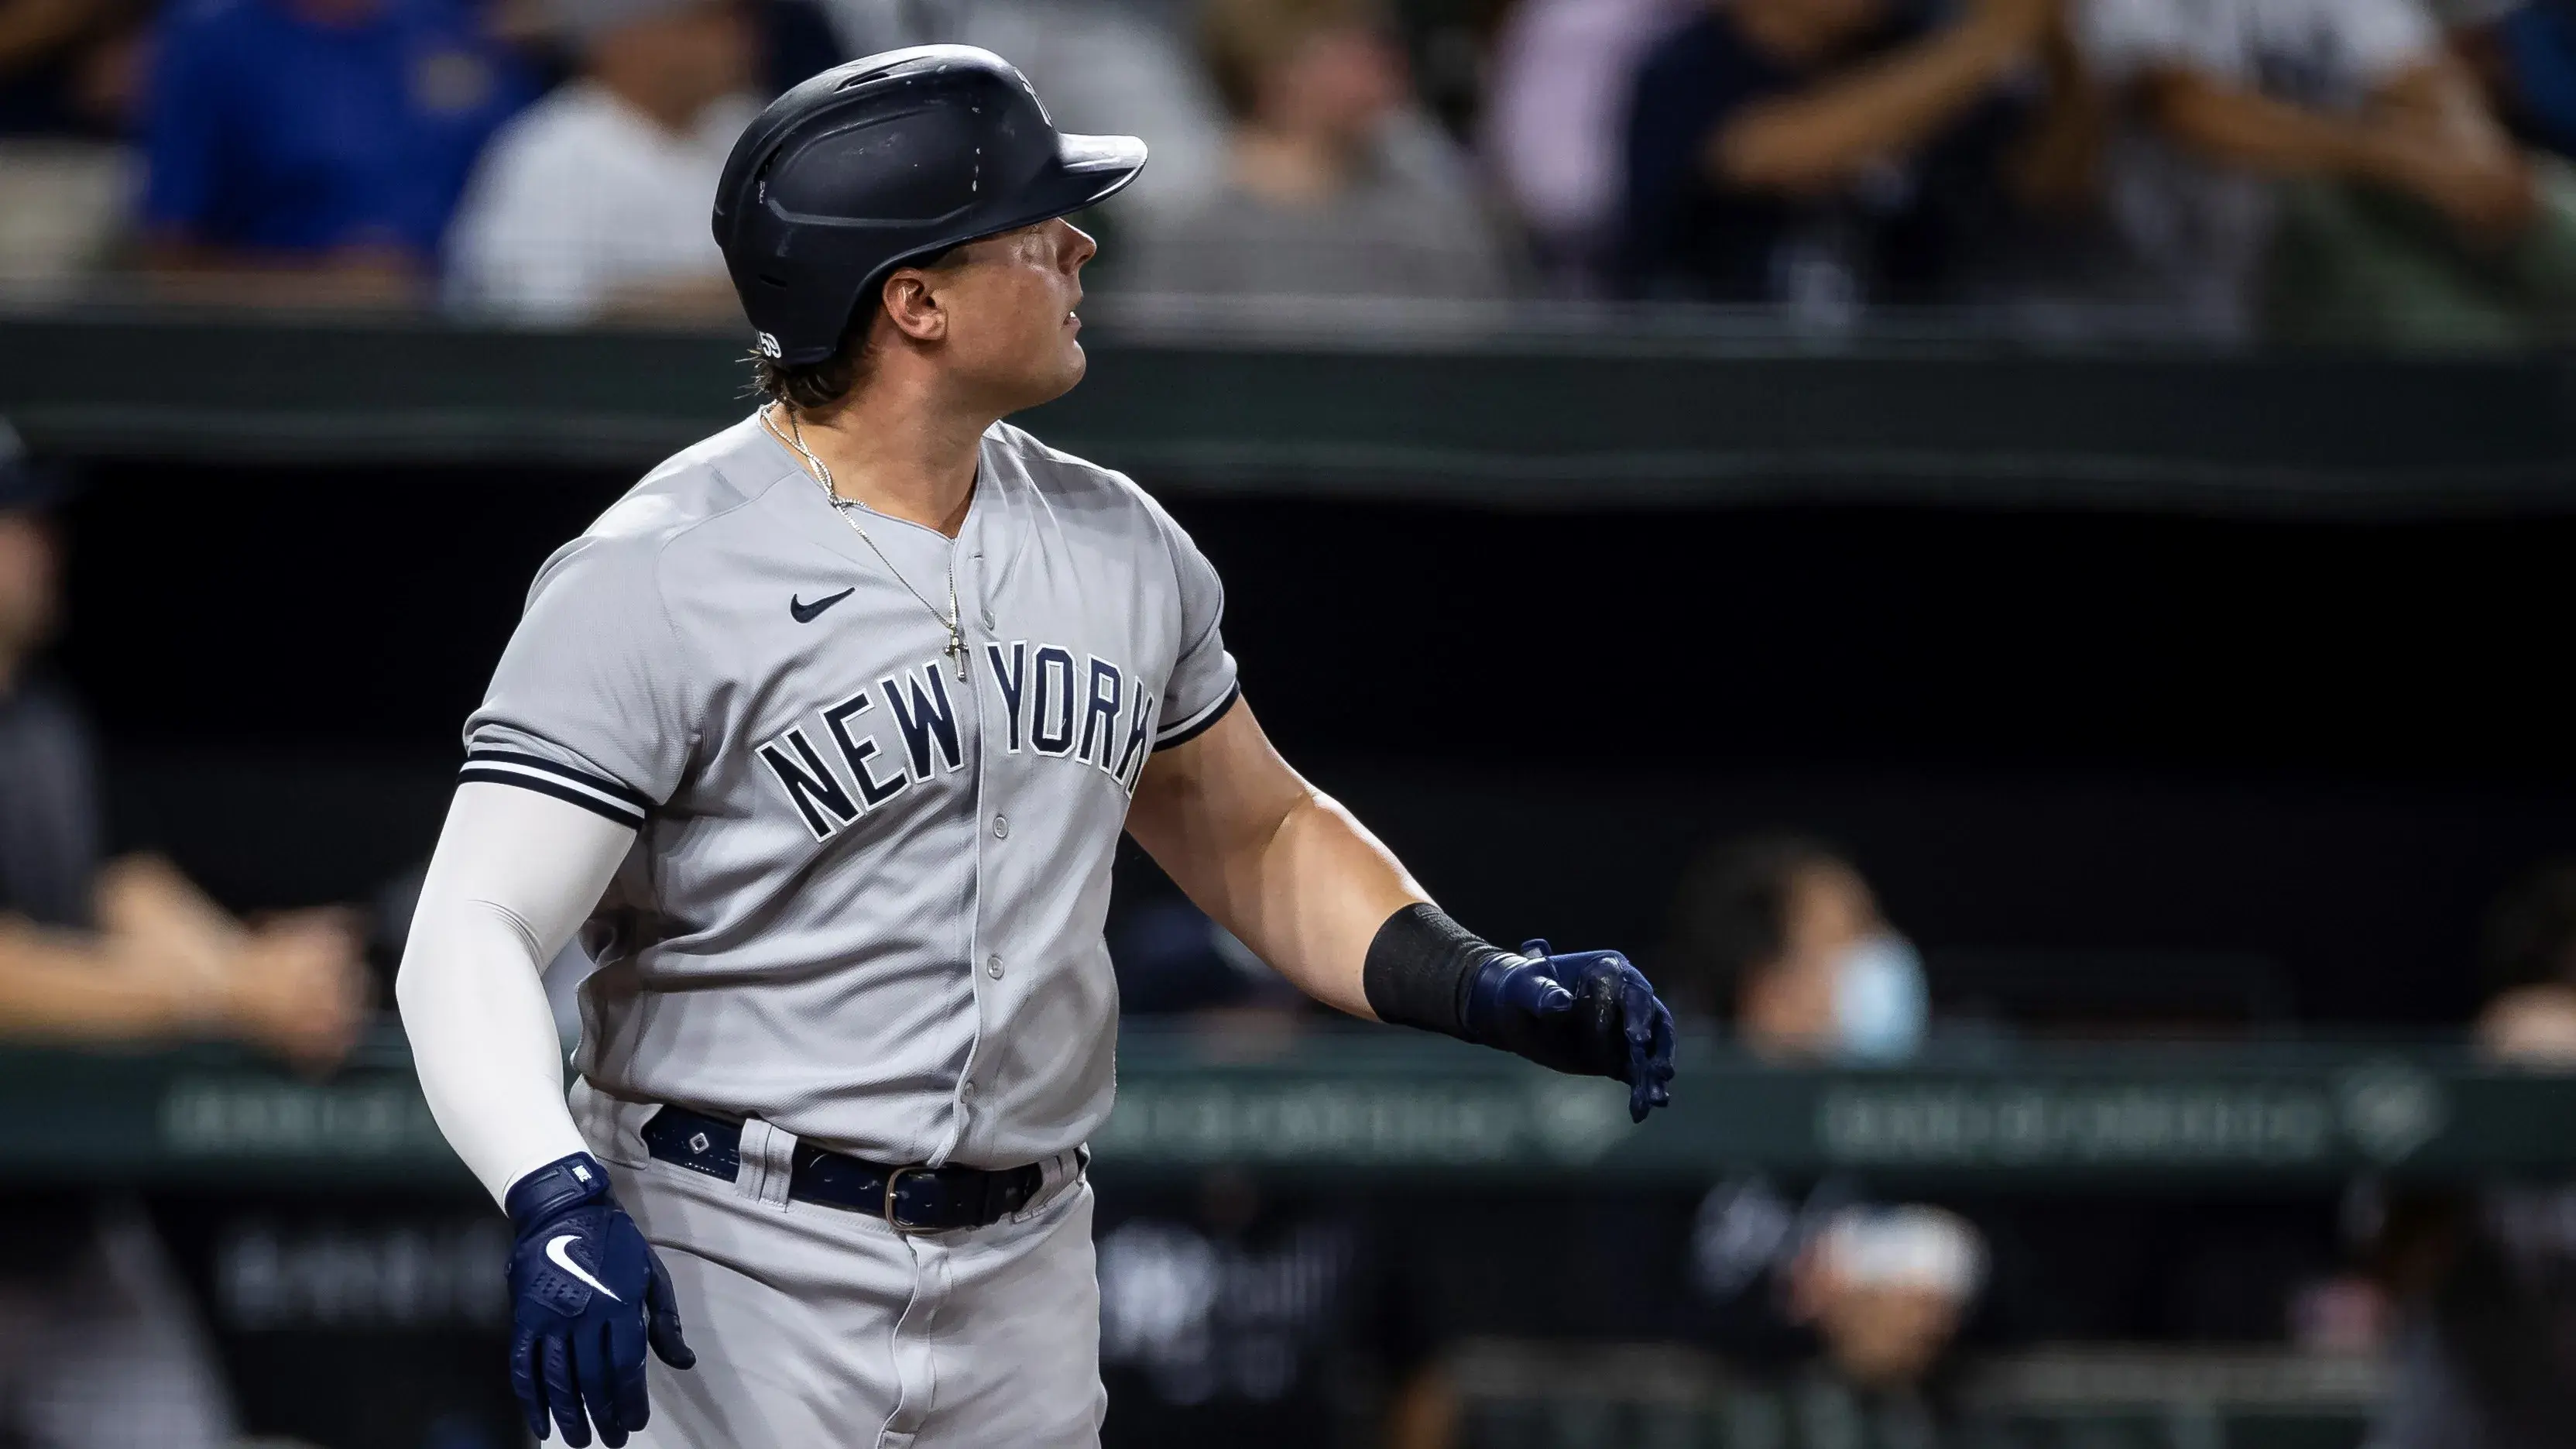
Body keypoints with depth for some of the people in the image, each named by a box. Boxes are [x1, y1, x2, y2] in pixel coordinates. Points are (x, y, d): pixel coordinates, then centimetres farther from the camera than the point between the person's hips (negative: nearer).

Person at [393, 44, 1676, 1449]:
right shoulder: (659, 581, -12)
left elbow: (1257, 838, 22)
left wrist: (1480, 989, 5)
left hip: (1024, 1281, 6)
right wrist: (556, 1208, -36)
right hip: (735, 1275, -6)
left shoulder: (1118, 551, 9)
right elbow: (475, 934, -18)